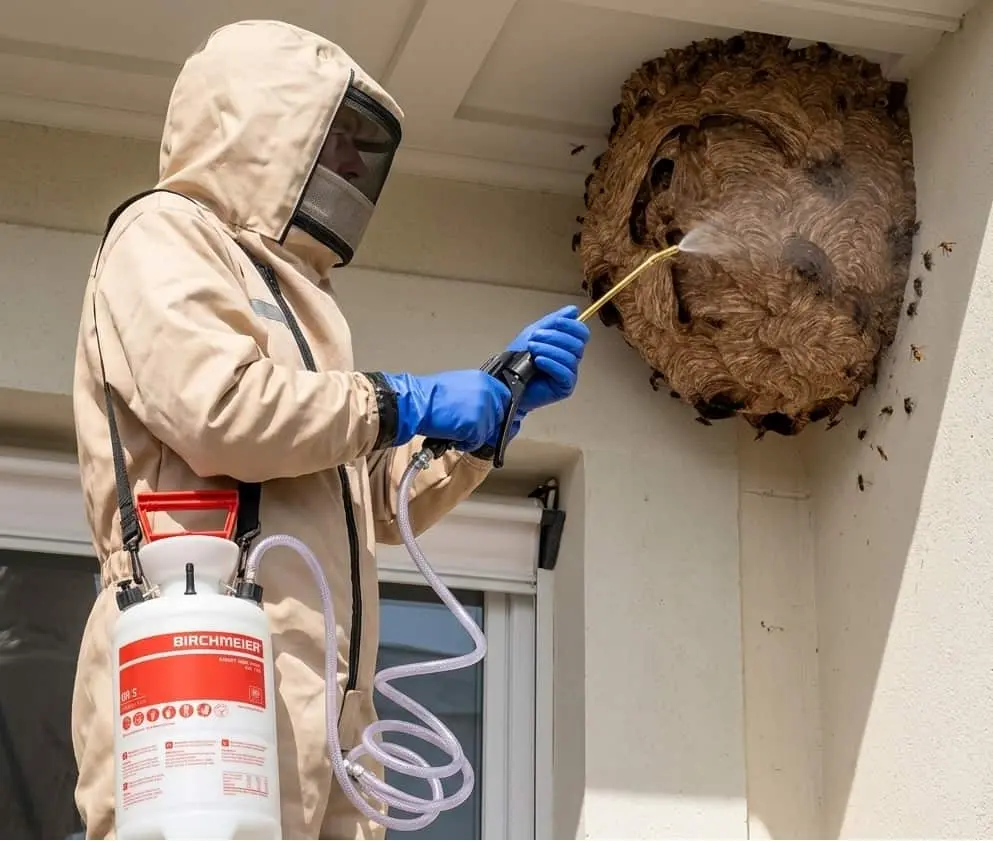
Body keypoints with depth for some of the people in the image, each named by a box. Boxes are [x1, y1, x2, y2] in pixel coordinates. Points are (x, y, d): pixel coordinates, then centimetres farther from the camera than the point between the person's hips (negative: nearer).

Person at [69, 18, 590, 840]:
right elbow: (216, 408, -16)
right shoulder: (163, 232, 4)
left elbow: (383, 501, 31)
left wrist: (498, 399, 20)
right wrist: (400, 402, -4)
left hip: (316, 695, 9)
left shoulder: (290, 290, 29)